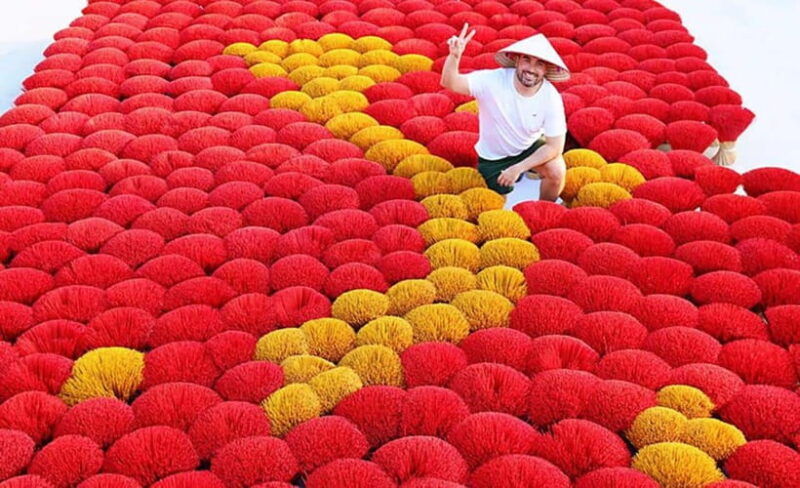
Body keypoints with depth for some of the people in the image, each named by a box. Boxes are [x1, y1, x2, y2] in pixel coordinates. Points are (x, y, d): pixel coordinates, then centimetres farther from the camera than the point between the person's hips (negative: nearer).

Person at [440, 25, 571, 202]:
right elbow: (449, 83, -39)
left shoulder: (551, 97, -24)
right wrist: (454, 56, -59)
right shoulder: (493, 80, -28)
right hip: (493, 157, 0)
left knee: (557, 172, -26)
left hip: (530, 147, 1)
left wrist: (518, 168, -26)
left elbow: (555, 146, -20)